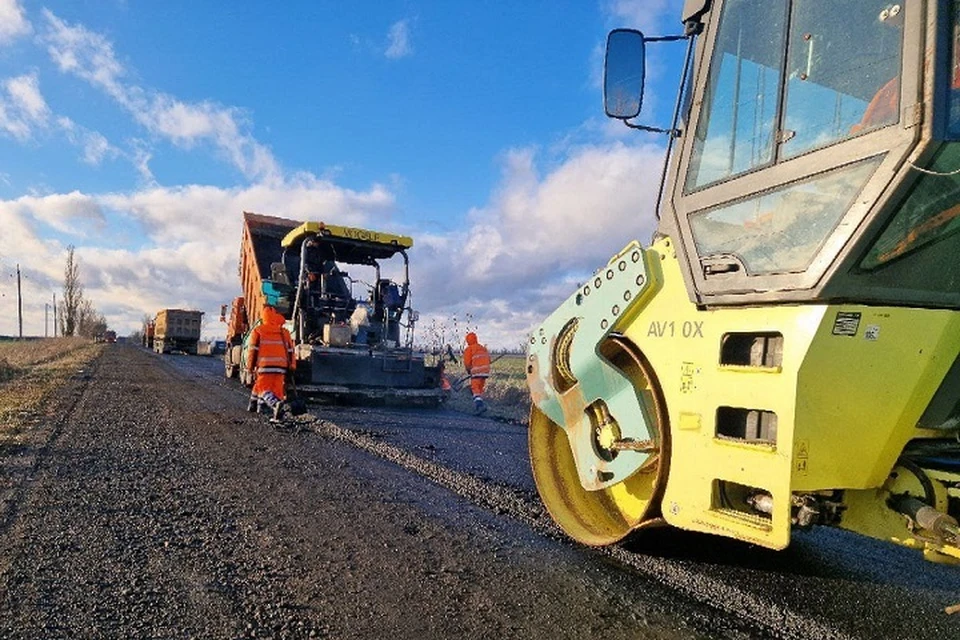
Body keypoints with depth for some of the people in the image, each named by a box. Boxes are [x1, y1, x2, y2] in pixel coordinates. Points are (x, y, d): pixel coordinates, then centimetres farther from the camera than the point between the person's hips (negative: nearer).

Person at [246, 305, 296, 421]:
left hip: (265, 365, -3)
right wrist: (292, 365, 15)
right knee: (277, 389, 8)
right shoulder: (284, 332, 11)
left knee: (263, 388, -4)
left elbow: (253, 349, 1)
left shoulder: (257, 331, 3)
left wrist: (250, 365, 7)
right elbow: (290, 350, 11)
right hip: (281, 366, 3)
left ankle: (276, 403, -30)